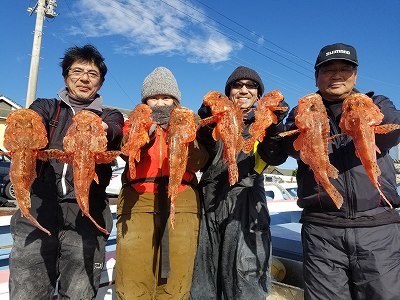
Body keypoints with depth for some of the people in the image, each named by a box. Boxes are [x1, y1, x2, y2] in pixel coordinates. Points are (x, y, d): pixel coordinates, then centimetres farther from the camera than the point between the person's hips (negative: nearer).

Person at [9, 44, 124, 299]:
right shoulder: (46, 108, 18)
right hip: (38, 211, 1)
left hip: (86, 217, 0)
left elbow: (116, 133, -9)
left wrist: (102, 132, -34)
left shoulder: (109, 116, 15)